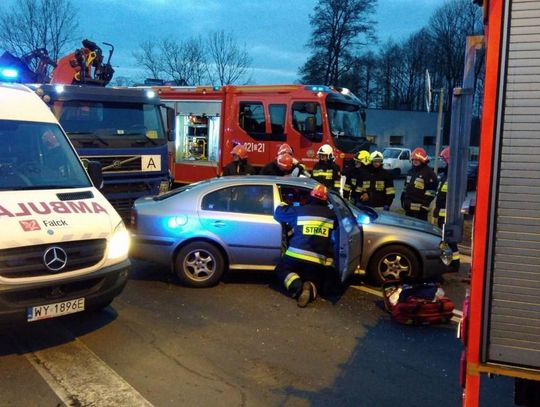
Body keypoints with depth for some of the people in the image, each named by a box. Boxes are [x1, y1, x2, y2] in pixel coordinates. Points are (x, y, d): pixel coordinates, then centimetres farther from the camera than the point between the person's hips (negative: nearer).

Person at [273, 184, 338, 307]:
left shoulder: (299, 210, 4)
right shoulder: (331, 215, 8)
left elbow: (278, 212, 16)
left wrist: (284, 205, 37)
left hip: (297, 255, -1)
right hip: (320, 261, 1)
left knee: (281, 269, 22)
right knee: (314, 281, 21)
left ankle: (295, 283, -12)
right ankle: (310, 288, -18)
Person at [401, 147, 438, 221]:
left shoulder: (429, 173, -10)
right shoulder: (411, 171, 17)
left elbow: (430, 193, -14)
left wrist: (425, 205, -18)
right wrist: (403, 200, 19)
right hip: (409, 207, 8)